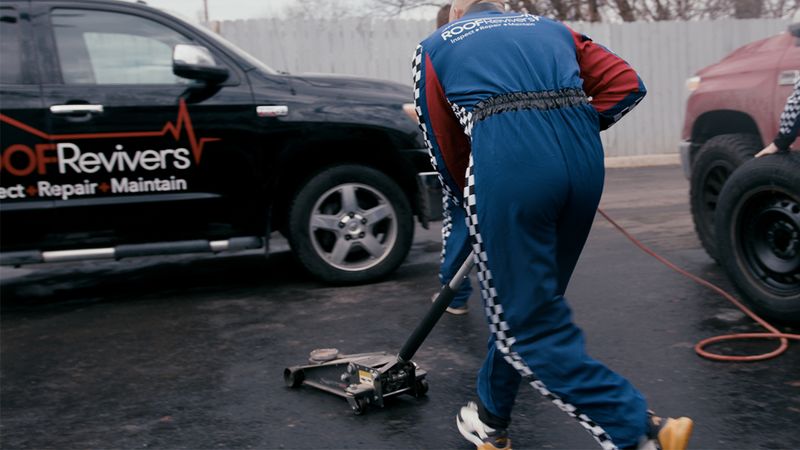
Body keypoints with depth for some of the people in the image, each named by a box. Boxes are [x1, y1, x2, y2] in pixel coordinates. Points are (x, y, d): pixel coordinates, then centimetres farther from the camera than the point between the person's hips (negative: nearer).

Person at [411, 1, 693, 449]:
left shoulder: (435, 46, 23)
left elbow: (445, 148, 22)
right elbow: (627, 84, 19)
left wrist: (470, 199, 35)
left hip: (507, 159, -5)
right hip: (585, 156, 5)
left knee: (528, 325, 3)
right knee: (527, 302, 19)